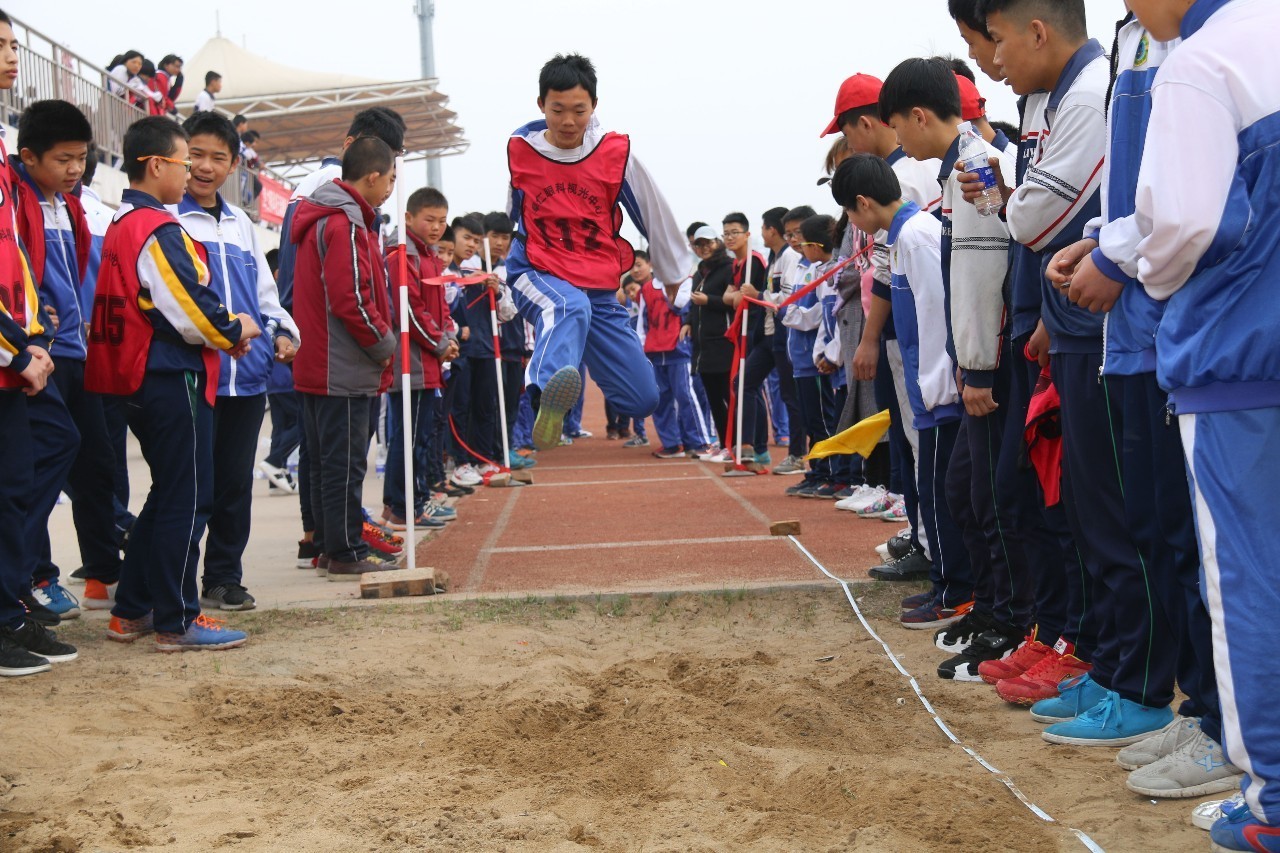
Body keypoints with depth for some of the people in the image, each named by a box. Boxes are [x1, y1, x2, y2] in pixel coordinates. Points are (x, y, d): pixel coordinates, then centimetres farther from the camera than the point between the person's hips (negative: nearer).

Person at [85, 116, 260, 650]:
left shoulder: (121, 226, 14)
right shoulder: (158, 230, -16)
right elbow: (192, 314, -21)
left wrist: (224, 331, 9)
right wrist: (236, 330, -2)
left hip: (141, 380, 10)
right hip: (172, 381, -10)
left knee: (167, 496, 18)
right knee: (186, 500, -2)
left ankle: (132, 611, 23)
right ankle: (177, 622, 4)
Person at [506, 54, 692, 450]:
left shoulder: (617, 153, -4)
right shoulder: (519, 150, -2)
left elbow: (656, 217, 7)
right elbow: (501, 219, 16)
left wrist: (680, 280, 15)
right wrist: (495, 280, 25)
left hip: (599, 292, 3)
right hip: (538, 277, -2)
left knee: (643, 399, 0)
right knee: (569, 307, -41)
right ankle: (549, 397, -71)